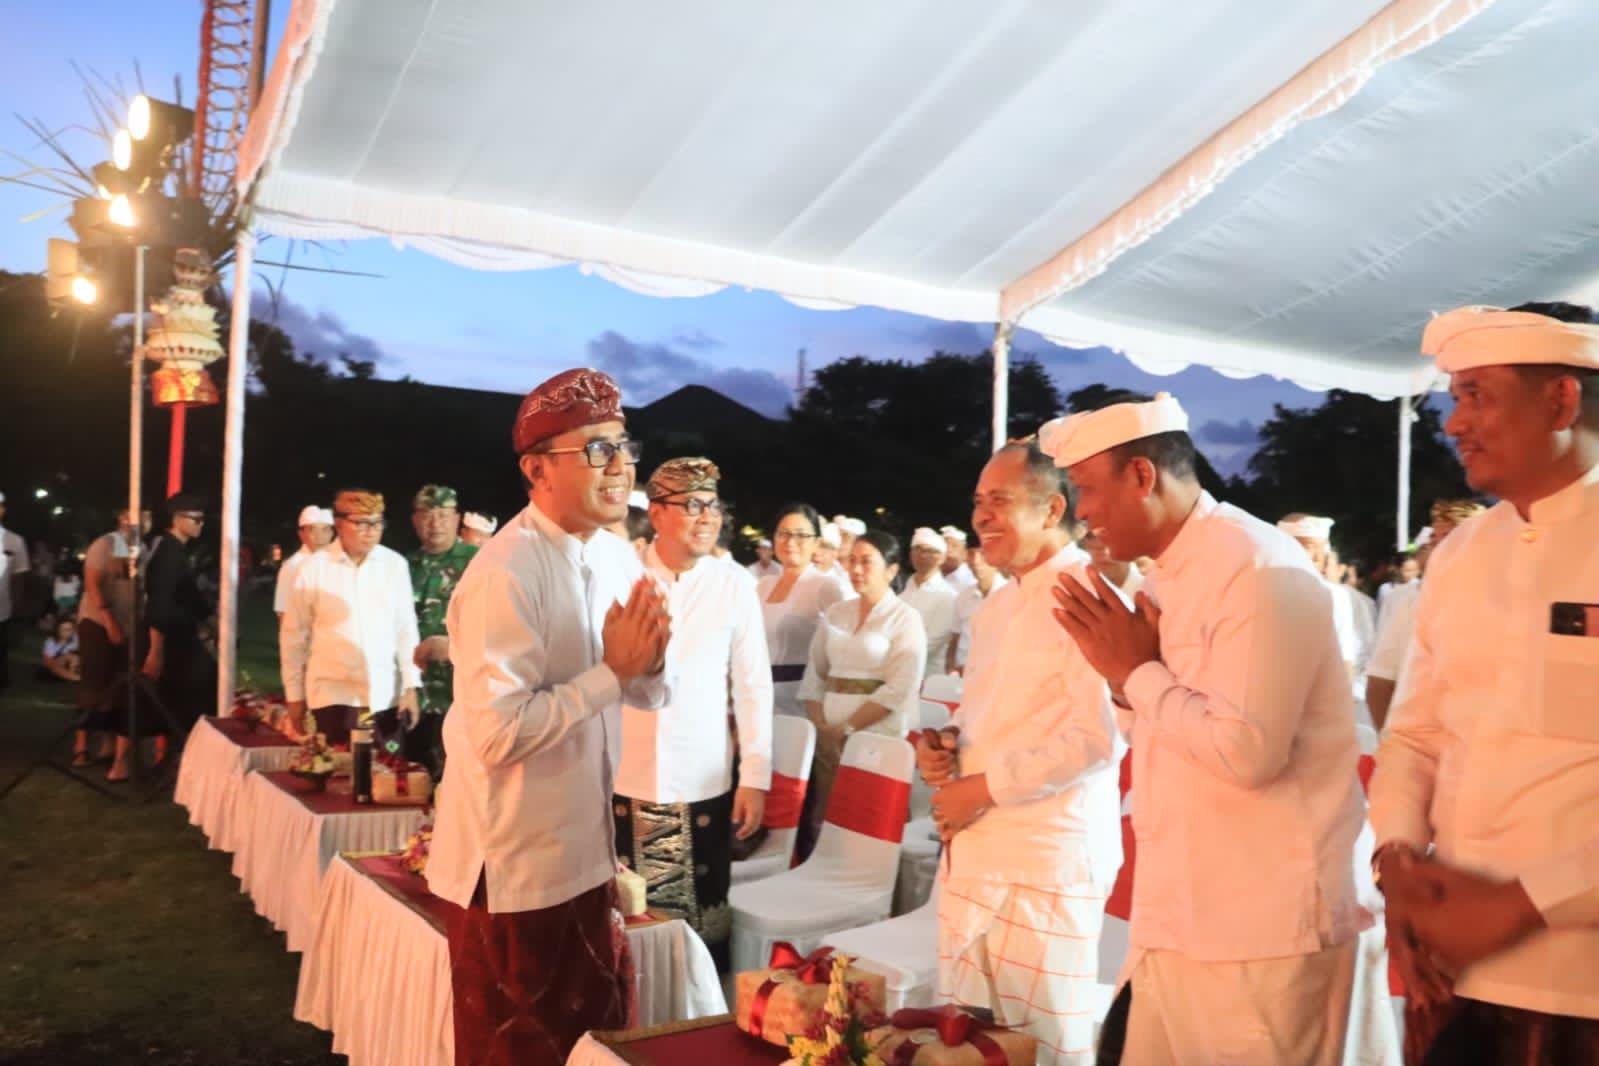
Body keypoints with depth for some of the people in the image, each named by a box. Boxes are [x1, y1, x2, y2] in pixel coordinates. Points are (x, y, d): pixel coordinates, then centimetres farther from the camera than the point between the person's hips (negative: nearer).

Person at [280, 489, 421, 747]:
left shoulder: (395, 564, 1)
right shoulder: (314, 568, -3)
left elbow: (406, 628, 4)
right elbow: (293, 635, 3)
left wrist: (411, 686, 1)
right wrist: (294, 695, 5)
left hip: (386, 697, 1)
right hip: (333, 695, -1)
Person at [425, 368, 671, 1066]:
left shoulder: (617, 557, 2)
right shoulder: (505, 576, -23)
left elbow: (642, 698, 10)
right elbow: (498, 734, -29)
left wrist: (647, 663, -12)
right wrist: (612, 670, -23)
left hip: (584, 851, 8)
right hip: (513, 866, -8)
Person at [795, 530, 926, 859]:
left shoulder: (905, 618, -2)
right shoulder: (836, 613, 12)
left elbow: (899, 688, -11)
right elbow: (814, 675, 11)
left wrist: (847, 728, -12)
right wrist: (820, 726, -4)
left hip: (876, 739, -4)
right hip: (828, 738, 4)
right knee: (818, 821, 3)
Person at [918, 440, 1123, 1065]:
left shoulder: (1086, 593, -14)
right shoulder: (998, 604, 14)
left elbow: (1100, 736, -22)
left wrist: (983, 788, -17)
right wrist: (943, 742, 1)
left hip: (1046, 860, -8)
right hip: (972, 851, 9)